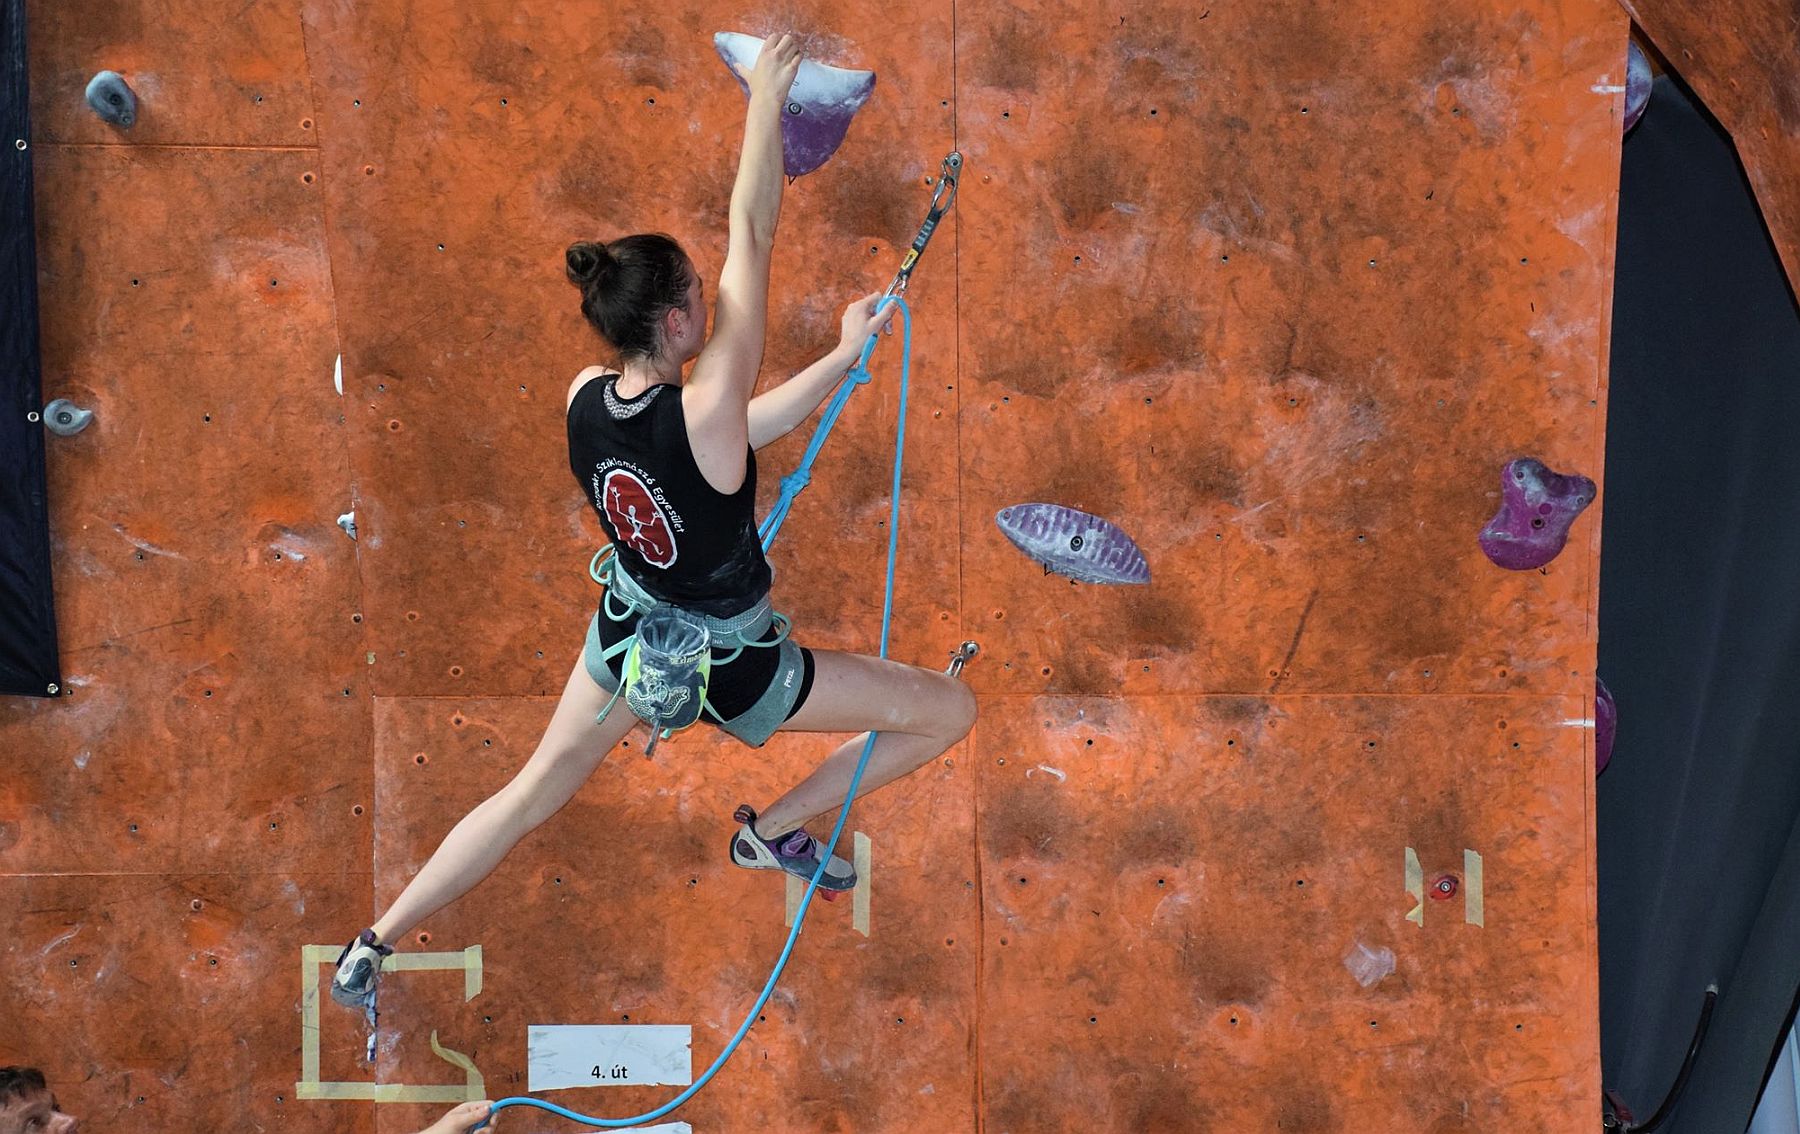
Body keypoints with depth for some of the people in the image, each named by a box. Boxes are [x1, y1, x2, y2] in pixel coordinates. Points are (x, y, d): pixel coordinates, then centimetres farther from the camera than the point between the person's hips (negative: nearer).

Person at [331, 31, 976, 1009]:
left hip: (628, 634, 6)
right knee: (949, 710, 9)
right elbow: (752, 230, -32)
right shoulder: (701, 415, -35)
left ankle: (370, 948, 26)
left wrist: (843, 358, -3)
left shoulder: (583, 401, -15)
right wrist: (766, 98, -25)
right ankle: (772, 832, 24)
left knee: (532, 795, 25)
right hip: (726, 668, -6)